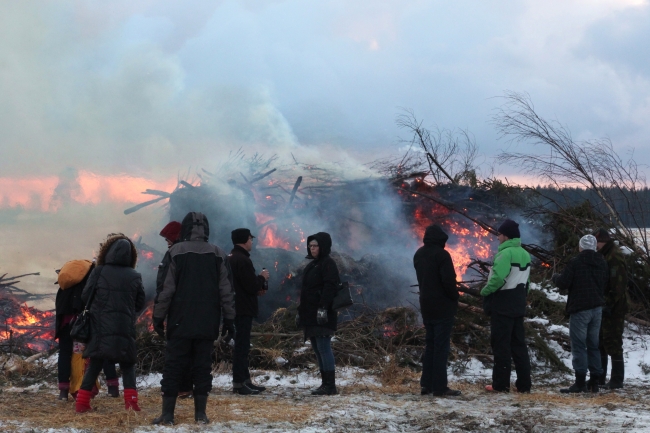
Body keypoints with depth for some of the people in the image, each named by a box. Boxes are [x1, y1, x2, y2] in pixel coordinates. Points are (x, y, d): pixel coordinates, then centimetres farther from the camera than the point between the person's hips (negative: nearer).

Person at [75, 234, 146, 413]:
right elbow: (140, 304, 6)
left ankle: (82, 402, 8)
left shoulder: (98, 273, -6)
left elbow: (85, 297, 0)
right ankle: (131, 400, -1)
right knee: (127, 366, 12)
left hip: (100, 328, 0)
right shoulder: (135, 277, -2)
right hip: (125, 329, 0)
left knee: (94, 366, 10)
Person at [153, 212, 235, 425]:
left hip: (180, 322, -2)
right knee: (202, 366, 7)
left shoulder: (176, 251, -4)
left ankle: (167, 413, 2)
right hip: (208, 323, 2)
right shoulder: (218, 254, 5)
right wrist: (229, 319, 9)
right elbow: (226, 291, 4)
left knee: (173, 366, 2)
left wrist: (158, 316, -1)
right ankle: (201, 413, 6)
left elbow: (166, 288, -7)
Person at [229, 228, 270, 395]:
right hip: (244, 309, -10)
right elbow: (252, 286, -21)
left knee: (242, 344, 15)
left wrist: (256, 289, 13)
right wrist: (262, 278, -3)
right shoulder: (243, 260, -18)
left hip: (237, 307, 10)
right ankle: (239, 383, -6)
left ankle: (245, 380, 21)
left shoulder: (231, 258, 16)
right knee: (242, 345, -8)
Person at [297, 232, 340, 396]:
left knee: (323, 348, -11)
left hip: (322, 315, -9)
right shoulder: (312, 265, 21)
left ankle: (330, 385, -11)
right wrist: (301, 312, 23)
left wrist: (323, 308, -26)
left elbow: (329, 287, -18)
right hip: (311, 315, 9)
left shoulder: (328, 264, -6)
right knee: (318, 350, 9)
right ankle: (326, 383, 12)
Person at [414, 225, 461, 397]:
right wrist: (455, 298, -4)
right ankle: (440, 387, -5)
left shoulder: (418, 255, 11)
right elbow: (449, 280, -20)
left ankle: (426, 384, 13)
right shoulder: (441, 255, -15)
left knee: (430, 344, 14)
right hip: (443, 307, -7)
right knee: (441, 346, -5)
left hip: (426, 306, 8)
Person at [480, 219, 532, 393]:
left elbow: (498, 278, -25)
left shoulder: (505, 253, -16)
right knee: (519, 344, 11)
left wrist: (485, 291, -10)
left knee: (501, 345, -3)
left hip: (502, 305, -8)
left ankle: (501, 384, -1)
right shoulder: (525, 254, 12)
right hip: (518, 305, 8)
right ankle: (524, 383, 11)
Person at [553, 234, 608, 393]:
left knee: (579, 345, -5)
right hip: (597, 308, 7)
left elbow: (562, 283, -12)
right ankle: (594, 381, 13)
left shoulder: (575, 262, -12)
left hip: (579, 308, -7)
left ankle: (580, 382, -10)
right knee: (593, 345, 12)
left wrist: (556, 277, 9)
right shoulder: (602, 263, 10)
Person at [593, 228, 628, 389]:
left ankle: (617, 379, -2)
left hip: (614, 309, -10)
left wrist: (610, 304, -23)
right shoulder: (603, 256, 16)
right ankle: (599, 377, 21)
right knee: (599, 342, 13)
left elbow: (618, 285, -21)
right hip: (603, 307, 10)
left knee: (613, 343, -7)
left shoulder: (615, 257, -14)